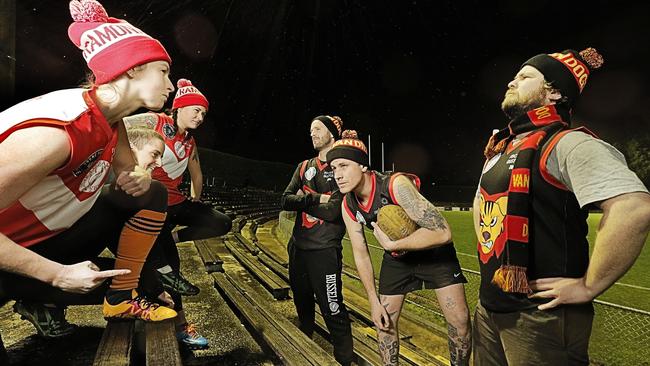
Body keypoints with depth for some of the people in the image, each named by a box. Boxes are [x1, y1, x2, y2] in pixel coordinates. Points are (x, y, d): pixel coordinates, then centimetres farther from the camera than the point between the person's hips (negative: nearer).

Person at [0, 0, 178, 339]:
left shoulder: (109, 119, -6)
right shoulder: (56, 131, -33)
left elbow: (128, 170, 8)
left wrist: (139, 180, -17)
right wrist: (57, 274, -26)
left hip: (59, 234, 8)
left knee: (153, 195, -3)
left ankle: (123, 297, 4)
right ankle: (36, 300, 14)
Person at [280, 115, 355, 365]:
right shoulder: (305, 167, 11)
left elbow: (333, 212, -19)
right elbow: (285, 201, -1)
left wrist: (302, 201, -7)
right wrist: (316, 199, -15)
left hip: (324, 250, -7)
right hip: (298, 246, 7)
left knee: (332, 310, -5)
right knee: (302, 305, 23)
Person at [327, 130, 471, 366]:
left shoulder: (396, 185, -34)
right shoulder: (348, 207, -15)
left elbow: (442, 232, -39)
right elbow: (360, 254, -4)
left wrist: (391, 244, -31)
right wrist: (374, 301, -3)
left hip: (434, 252, -4)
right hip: (395, 258, 5)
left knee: (460, 321, -7)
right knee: (384, 322, 8)